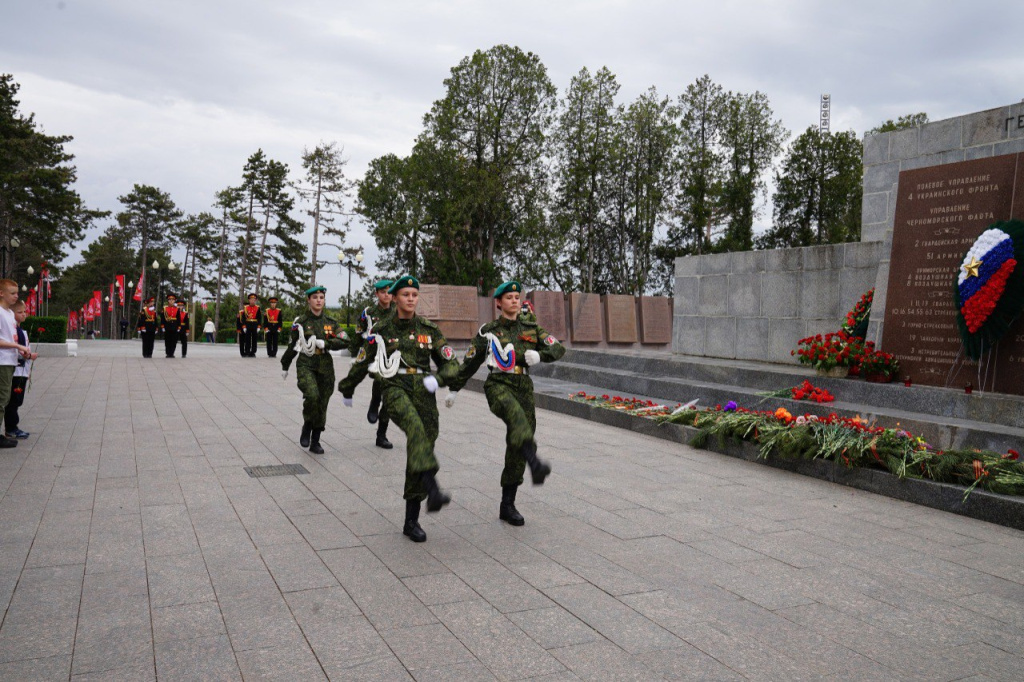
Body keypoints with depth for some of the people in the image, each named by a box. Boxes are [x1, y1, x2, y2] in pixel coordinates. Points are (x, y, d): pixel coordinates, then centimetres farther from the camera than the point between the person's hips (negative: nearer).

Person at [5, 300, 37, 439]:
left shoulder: (21, 330, 17)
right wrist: (29, 356, -18)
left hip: (22, 372, 10)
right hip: (15, 372, -10)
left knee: (17, 401, 13)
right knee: (13, 401, -4)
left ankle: (13, 428, 20)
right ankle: (10, 429, 2)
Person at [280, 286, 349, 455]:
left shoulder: (330, 322, 7)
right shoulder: (300, 322, 1)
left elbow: (345, 341, -2)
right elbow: (292, 346, 9)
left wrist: (324, 343, -14)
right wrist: (285, 366, 17)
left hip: (325, 367, 3)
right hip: (306, 365, -3)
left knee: (322, 404, 5)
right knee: (312, 396, -27)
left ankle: (315, 442, 18)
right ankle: (306, 428, 0)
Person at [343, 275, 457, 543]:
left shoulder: (429, 329, 9)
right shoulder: (382, 329, 4)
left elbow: (452, 364, 11)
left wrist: (438, 378, -10)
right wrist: (348, 390, 28)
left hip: (422, 391, 3)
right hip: (395, 389, -3)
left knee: (419, 452, 2)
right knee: (416, 427, -36)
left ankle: (411, 521, 13)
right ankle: (432, 491, -49)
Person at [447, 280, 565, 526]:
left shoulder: (531, 328, 13)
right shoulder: (488, 331, 7)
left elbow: (558, 349, 7)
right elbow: (469, 362, 15)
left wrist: (539, 355, -14)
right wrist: (453, 389, 19)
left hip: (524, 387, 4)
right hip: (498, 385, -4)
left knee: (517, 448, 3)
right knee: (517, 416, -38)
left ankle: (507, 506, 13)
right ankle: (535, 465, -61)